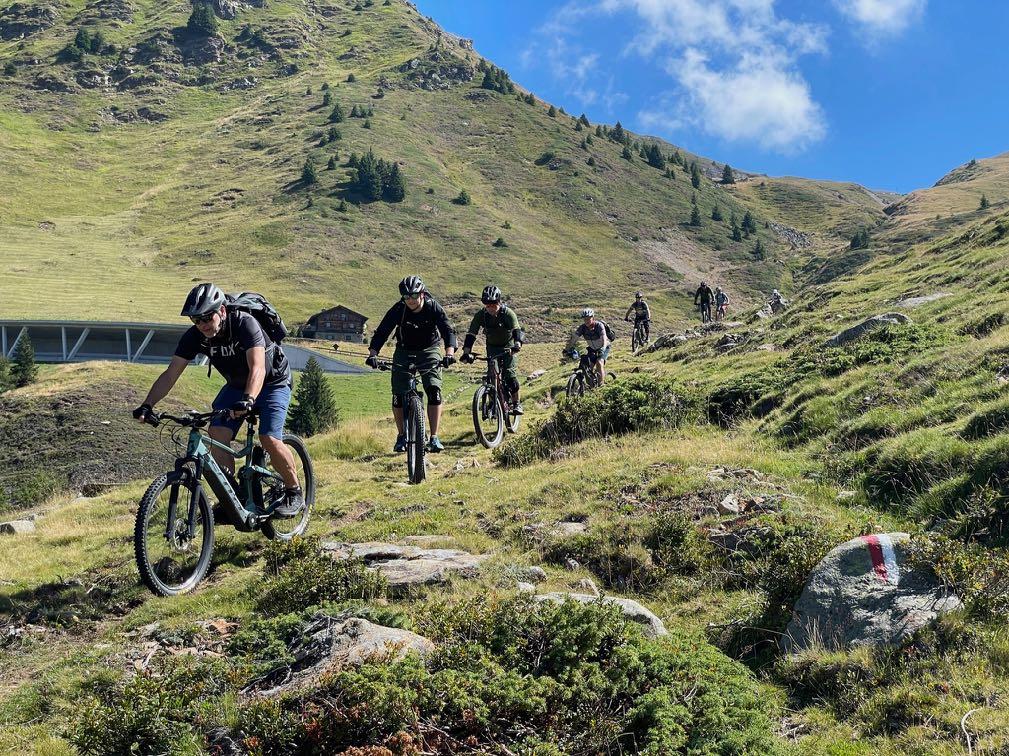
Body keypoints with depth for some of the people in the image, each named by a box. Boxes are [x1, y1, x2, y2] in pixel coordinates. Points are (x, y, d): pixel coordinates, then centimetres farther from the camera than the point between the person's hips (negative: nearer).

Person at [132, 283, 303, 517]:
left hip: (272, 382, -5)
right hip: (236, 384, 5)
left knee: (269, 439, -21)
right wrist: (147, 406, -31)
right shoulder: (194, 336, -17)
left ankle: (294, 493, 1)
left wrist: (248, 401, -61)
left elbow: (257, 368, -45)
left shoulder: (245, 324, -32)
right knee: (217, 433, -15)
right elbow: (170, 374, -18)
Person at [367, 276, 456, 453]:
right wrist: (372, 354, -37)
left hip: (429, 352, -1)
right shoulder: (398, 309, -18)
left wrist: (449, 353, -47)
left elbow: (448, 330, -28)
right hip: (404, 352, 1)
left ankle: (434, 439, -11)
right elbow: (381, 332, -21)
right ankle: (401, 437, 11)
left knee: (434, 392, -18)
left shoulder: (433, 308, -20)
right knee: (398, 395, -8)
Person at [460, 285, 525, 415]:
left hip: (508, 347, -3)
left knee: (510, 375, -15)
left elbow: (517, 330, -38)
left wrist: (517, 345, -57)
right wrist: (466, 353, -36)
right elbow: (471, 334, -23)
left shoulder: (508, 313, -26)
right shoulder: (481, 315, -19)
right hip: (492, 347, 3)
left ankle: (516, 404, -1)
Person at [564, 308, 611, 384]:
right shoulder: (582, 327, -17)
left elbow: (604, 338, -40)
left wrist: (603, 348, -58)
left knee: (599, 363, -26)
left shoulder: (599, 325, -28)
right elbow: (574, 338, -23)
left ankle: (601, 384, -15)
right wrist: (567, 349, -36)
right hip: (592, 349, 5)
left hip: (604, 348, -5)